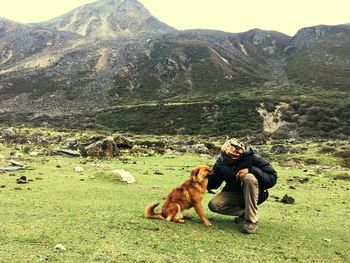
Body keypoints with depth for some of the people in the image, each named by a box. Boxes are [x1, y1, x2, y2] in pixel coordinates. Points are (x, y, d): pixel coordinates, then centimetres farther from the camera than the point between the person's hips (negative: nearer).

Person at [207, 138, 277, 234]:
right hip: (233, 193, 4)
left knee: (249, 178, -36)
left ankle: (252, 220, -26)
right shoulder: (221, 161, -10)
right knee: (213, 205, -21)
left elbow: (272, 179, -25)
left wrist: (250, 169, -35)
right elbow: (214, 183, -1)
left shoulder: (252, 158, -21)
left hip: (252, 193, -4)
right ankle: (245, 212, -3)